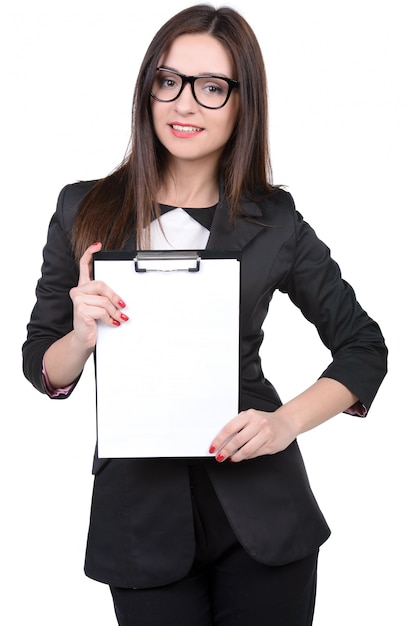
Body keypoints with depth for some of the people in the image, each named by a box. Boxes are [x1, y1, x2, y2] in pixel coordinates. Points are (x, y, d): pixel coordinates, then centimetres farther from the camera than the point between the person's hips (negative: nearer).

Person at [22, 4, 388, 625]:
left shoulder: (274, 221, -2)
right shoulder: (85, 211, -1)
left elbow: (364, 347, 5)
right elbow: (41, 367, 5)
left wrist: (287, 422, -11)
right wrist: (81, 338, -18)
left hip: (258, 507, 0)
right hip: (140, 514, 1)